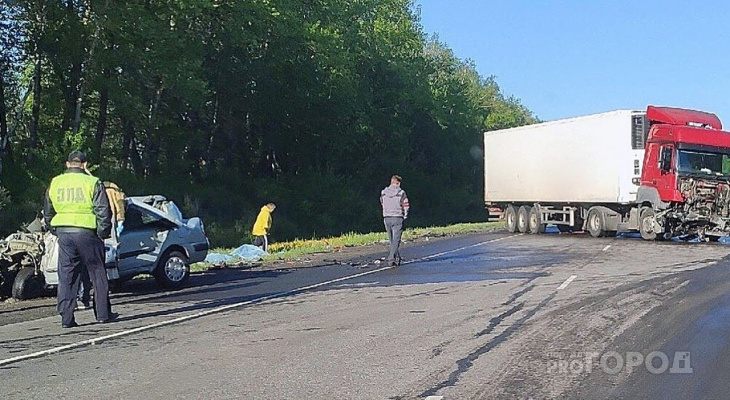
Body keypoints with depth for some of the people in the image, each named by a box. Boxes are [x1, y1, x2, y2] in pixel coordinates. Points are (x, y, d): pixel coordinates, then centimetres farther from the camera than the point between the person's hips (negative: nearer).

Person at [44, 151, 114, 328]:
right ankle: (103, 314, 12)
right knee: (98, 275, 8)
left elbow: (48, 213, 17)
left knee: (66, 276, 8)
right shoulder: (93, 183, -5)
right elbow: (103, 212, -9)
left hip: (63, 233, 4)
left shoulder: (55, 183, 10)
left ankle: (66, 318, 7)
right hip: (86, 232, -4)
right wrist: (103, 233, 1)